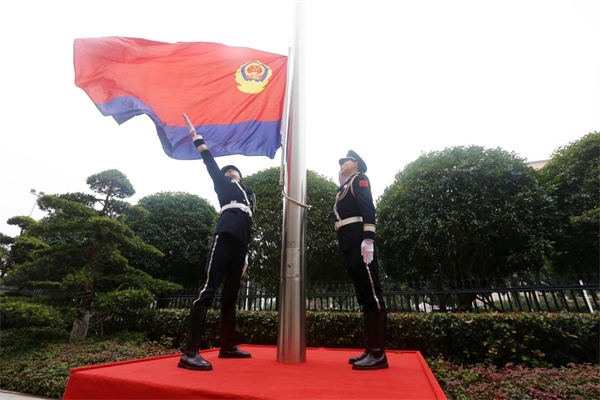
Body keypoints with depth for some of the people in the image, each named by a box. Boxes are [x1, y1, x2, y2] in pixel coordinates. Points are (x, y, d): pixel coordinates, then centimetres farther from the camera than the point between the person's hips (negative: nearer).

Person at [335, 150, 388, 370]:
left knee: (371, 294, -7)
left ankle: (378, 354, -1)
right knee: (364, 296, 9)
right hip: (349, 246, 9)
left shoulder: (360, 179, 4)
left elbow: (369, 209, -10)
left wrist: (368, 239, -20)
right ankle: (371, 350, 15)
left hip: (360, 243, -9)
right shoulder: (344, 187, 28)